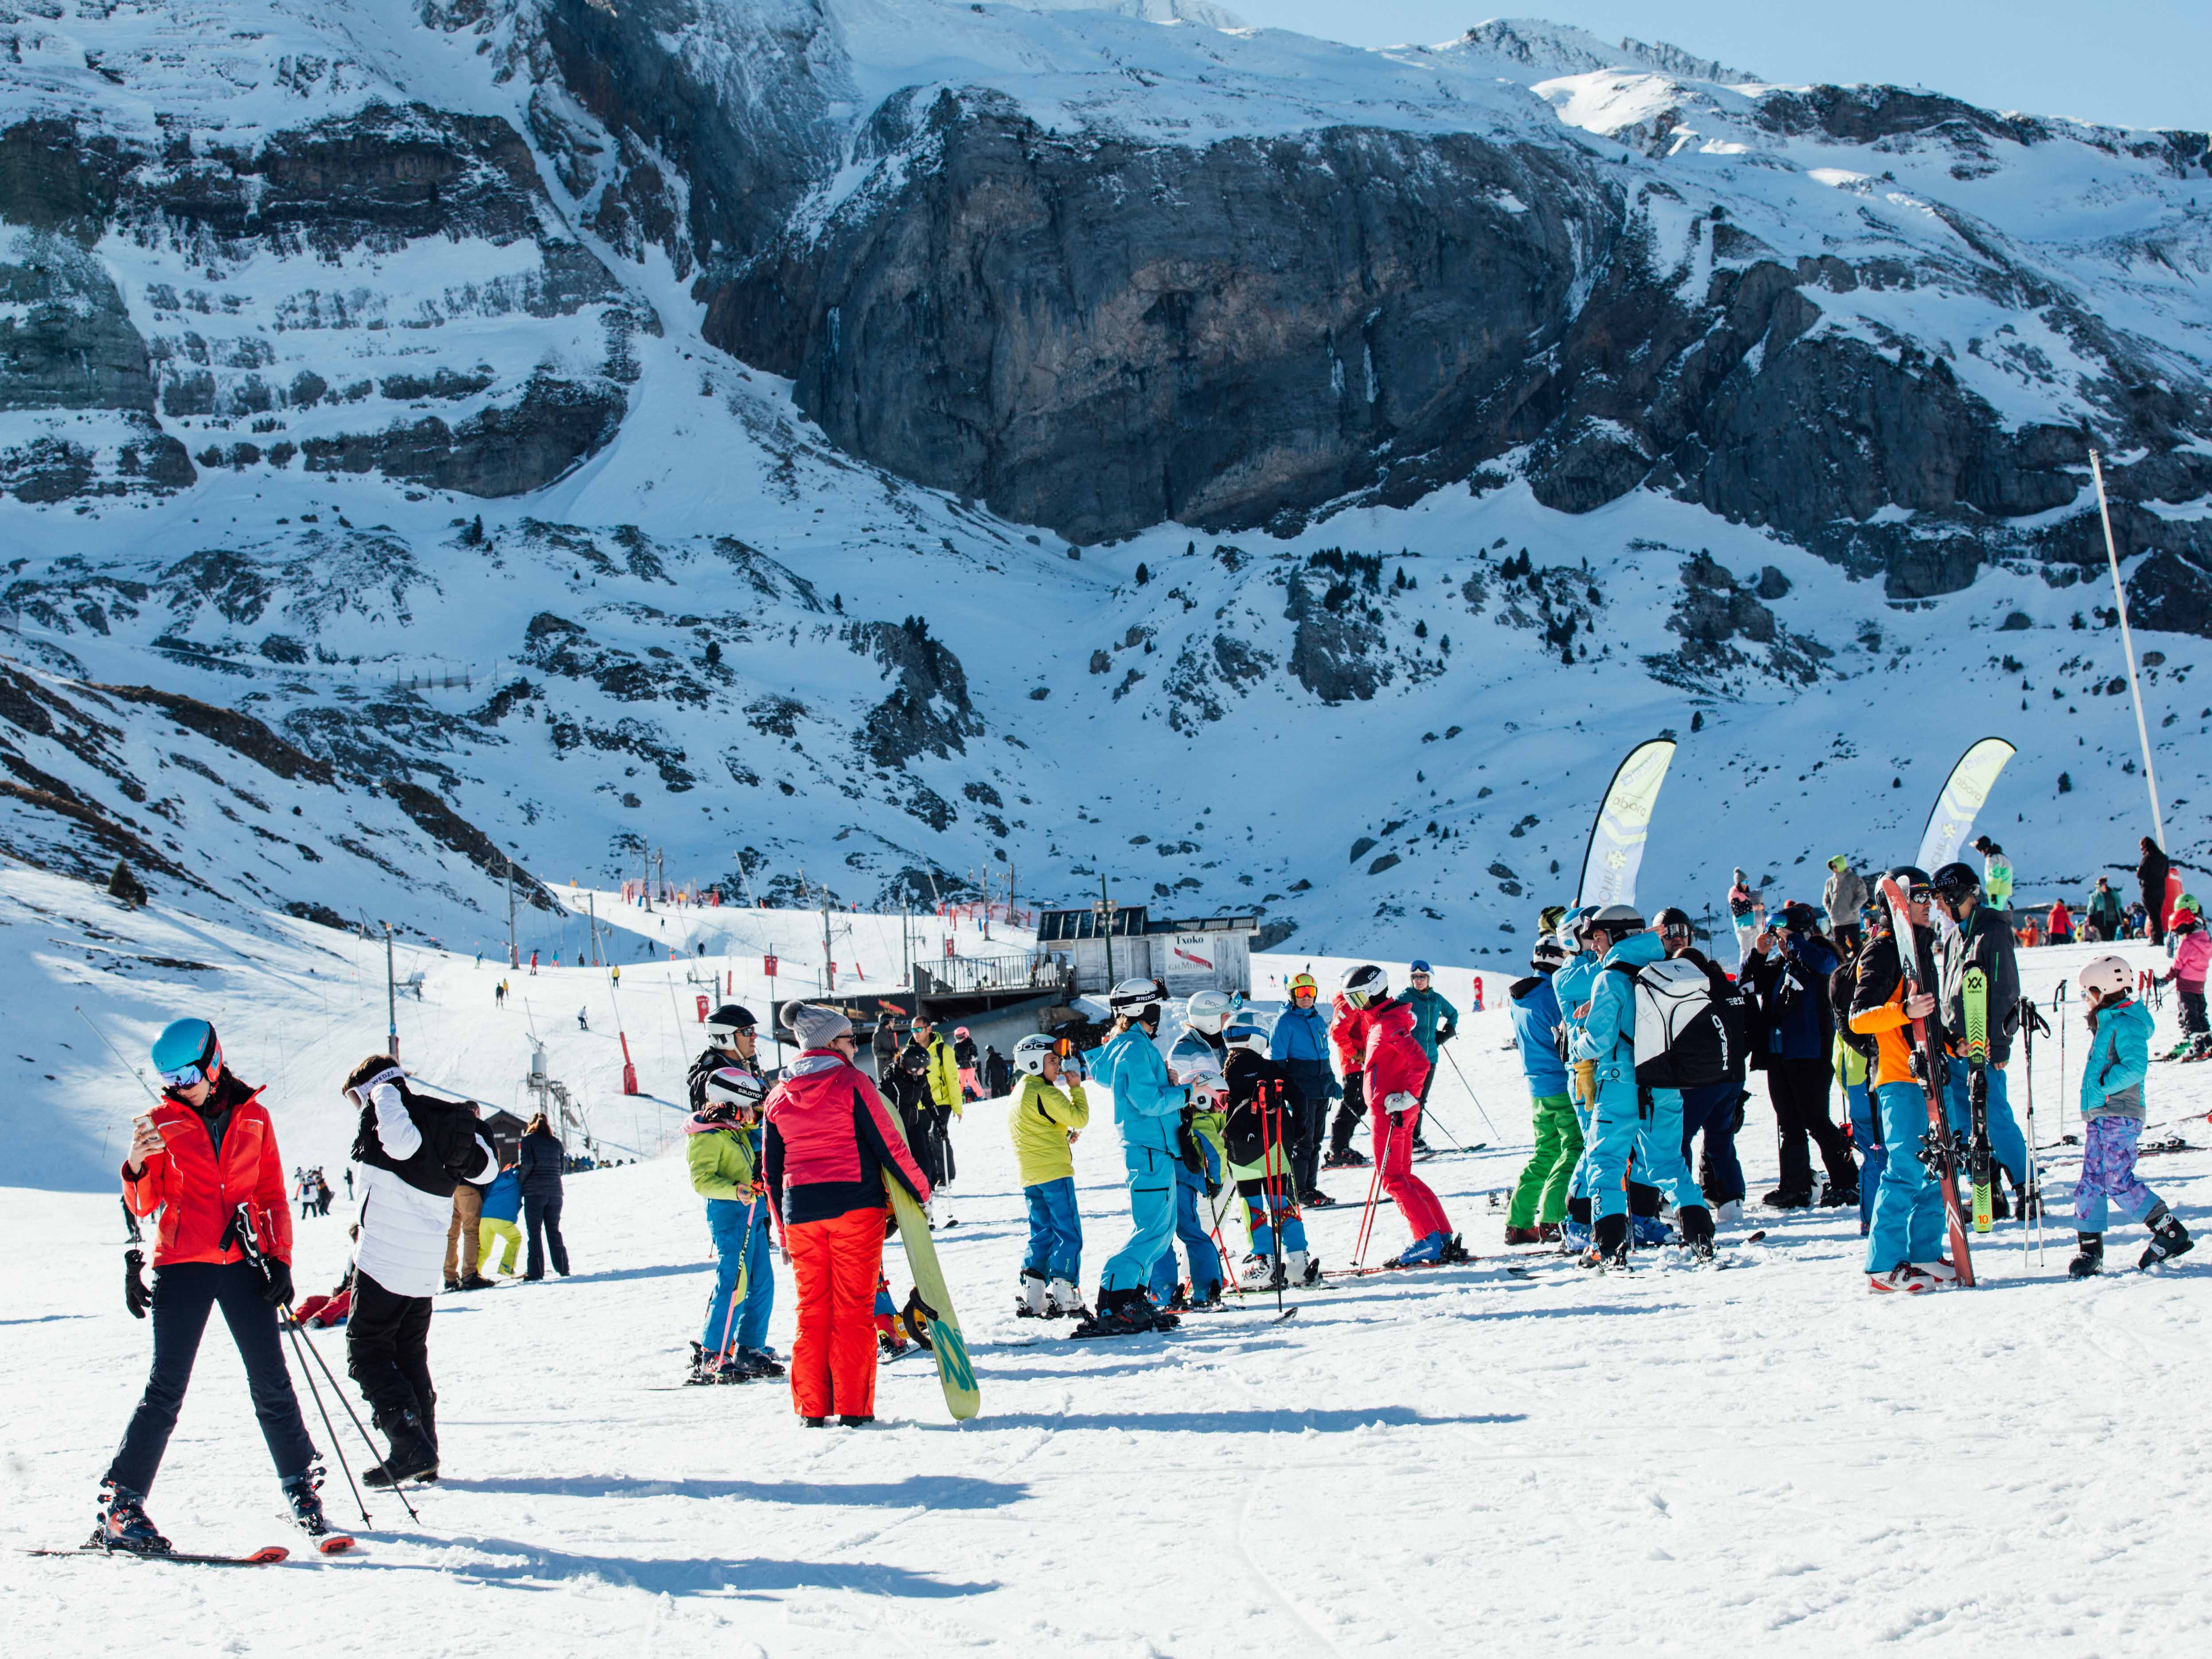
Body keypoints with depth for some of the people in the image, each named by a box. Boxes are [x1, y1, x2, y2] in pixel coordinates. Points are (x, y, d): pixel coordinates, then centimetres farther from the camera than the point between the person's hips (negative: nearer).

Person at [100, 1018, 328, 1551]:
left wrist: (279, 1257, 4)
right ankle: (121, 1502, -1)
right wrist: (137, 1165, -17)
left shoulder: (253, 1117, 10)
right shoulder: (163, 1121, 5)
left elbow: (272, 1194, 14)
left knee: (271, 1383, 1)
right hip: (183, 1264, -2)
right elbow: (143, 1204, 4)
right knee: (166, 1388, -6)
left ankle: (301, 1485, 15)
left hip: (243, 1263, 2)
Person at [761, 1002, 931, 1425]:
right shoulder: (852, 1082, -5)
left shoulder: (778, 1096, 9)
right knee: (854, 1308, 0)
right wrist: (921, 1189, 6)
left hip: (800, 1212, 4)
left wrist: (783, 1231, 20)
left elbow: (772, 1169, 13)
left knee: (812, 1309, 10)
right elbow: (888, 1144, -6)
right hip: (855, 1205, -4)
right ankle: (854, 1406, -1)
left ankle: (812, 1408, 8)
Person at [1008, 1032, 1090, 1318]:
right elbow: (1079, 1118, -13)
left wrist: (1064, 1135, 16)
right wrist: (1076, 1089, -1)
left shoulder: (1018, 1095, 17)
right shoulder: (1045, 1093, -12)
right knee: (1068, 1235, -4)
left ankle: (1031, 1297, 6)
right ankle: (1064, 1296, -9)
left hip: (1029, 1177, 9)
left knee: (1042, 1235, 12)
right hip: (1054, 1172, -9)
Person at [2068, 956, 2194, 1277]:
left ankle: (2169, 1231, -2)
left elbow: (2135, 1067, -23)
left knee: (2118, 1183, -12)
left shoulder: (2126, 1025, -11)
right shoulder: (2105, 1024, 20)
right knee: (2090, 1184, 6)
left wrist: (2102, 1085, -17)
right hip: (2098, 1118, 10)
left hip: (2119, 1116, -10)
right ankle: (2089, 1251, 8)